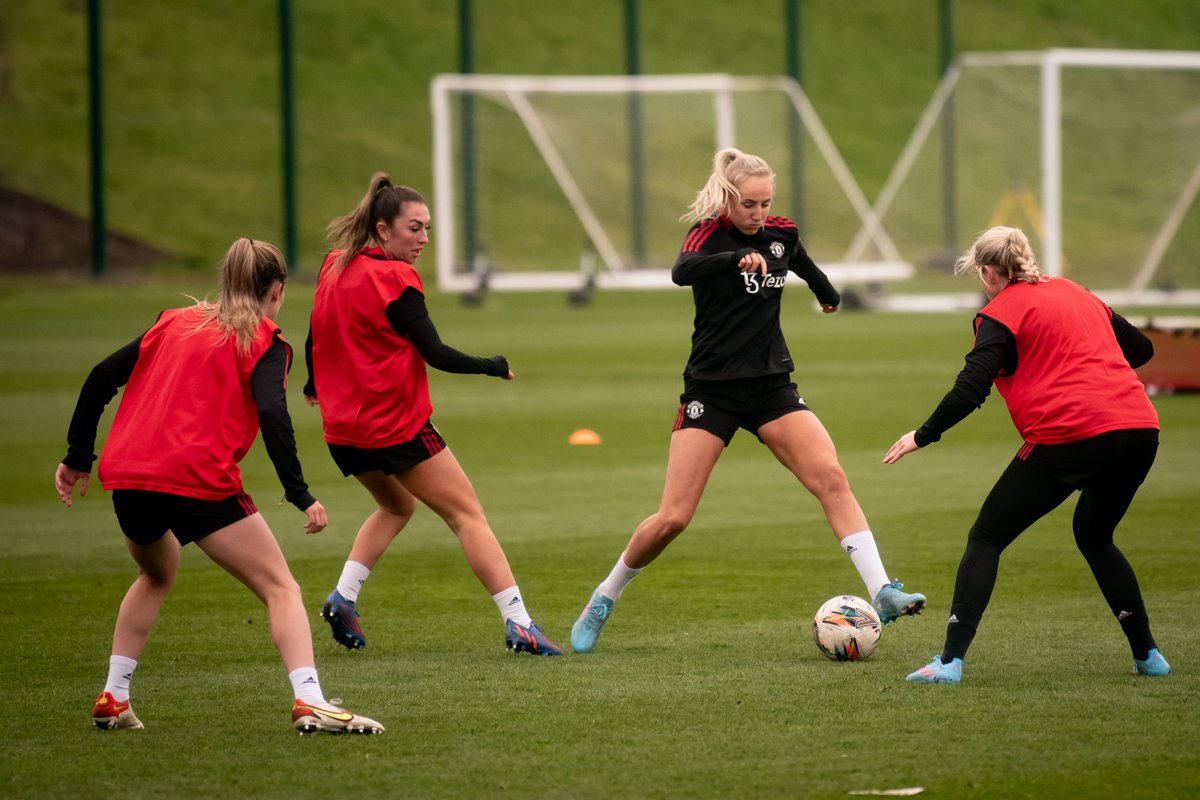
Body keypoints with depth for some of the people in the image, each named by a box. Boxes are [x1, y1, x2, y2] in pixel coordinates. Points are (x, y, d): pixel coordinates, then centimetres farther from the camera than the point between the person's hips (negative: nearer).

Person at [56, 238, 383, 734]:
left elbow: (102, 377, 16)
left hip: (127, 478, 6)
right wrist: (300, 495, -15)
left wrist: (77, 457, 22)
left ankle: (112, 699, 26)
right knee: (280, 587, 1)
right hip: (199, 482, -6)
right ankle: (309, 700, -19)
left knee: (156, 573, 33)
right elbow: (271, 416, -13)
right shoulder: (264, 344, 5)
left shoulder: (175, 322, 21)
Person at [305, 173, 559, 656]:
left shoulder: (333, 268, 6)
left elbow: (314, 339, 16)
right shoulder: (394, 280, -15)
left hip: (343, 429, 7)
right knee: (467, 514, -2)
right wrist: (494, 367, -2)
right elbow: (434, 353, -15)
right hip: (397, 426, -7)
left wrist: (315, 386, 35)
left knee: (396, 506, 30)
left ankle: (343, 598, 14)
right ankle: (517, 623, -10)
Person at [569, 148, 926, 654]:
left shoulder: (782, 234, 5)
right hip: (712, 389, -4)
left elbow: (804, 266, 30)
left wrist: (827, 294, 48)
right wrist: (738, 258, -50)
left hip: (771, 385, 4)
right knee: (673, 518, -7)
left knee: (831, 478, -16)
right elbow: (681, 272, -34)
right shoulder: (710, 233, -11)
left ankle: (882, 592, -19)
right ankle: (603, 600, 14)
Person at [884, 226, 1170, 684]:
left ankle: (951, 659, -7)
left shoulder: (1002, 312, 3)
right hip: (1139, 427, 6)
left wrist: (922, 436, 3)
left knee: (986, 539, 5)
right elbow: (1141, 349, 30)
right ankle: (1146, 655, 25)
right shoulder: (1077, 294, 23)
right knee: (1094, 537, 30)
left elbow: (971, 389, -8)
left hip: (1068, 435, -6)